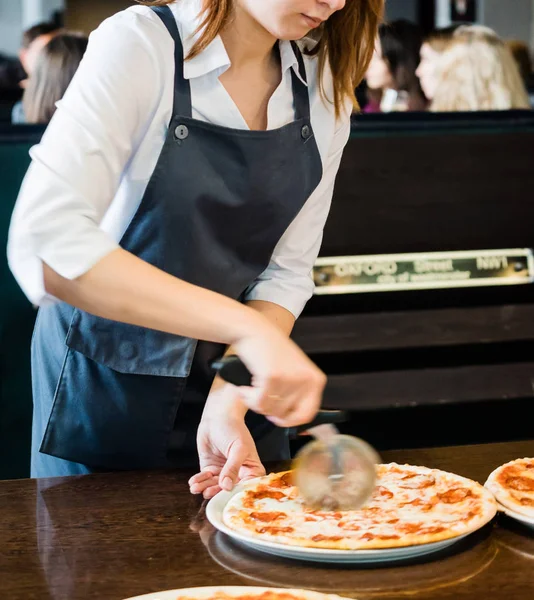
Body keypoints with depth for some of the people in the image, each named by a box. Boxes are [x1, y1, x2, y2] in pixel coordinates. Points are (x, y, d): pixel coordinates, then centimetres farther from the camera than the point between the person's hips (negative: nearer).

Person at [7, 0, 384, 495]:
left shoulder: (324, 84, -7)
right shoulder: (139, 43, -22)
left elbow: (287, 268, -6)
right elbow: (44, 246, -35)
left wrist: (230, 400, -21)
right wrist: (244, 325, -41)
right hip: (107, 383, -3)